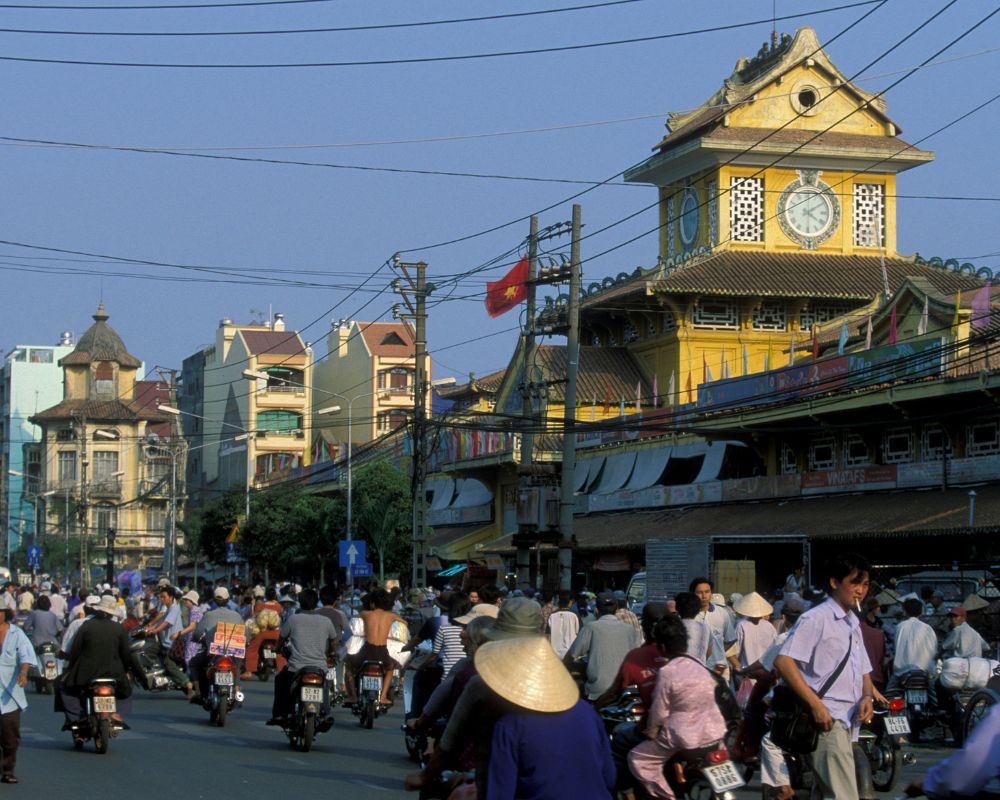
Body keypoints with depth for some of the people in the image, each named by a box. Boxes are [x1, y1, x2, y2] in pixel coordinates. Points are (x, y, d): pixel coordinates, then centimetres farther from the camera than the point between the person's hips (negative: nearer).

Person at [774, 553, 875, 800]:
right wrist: (815, 704, -20)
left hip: (847, 723, 9)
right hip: (827, 720, -9)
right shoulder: (816, 619, -7)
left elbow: (863, 671, 28)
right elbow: (783, 661, -15)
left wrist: (867, 696, 5)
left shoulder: (853, 624, 20)